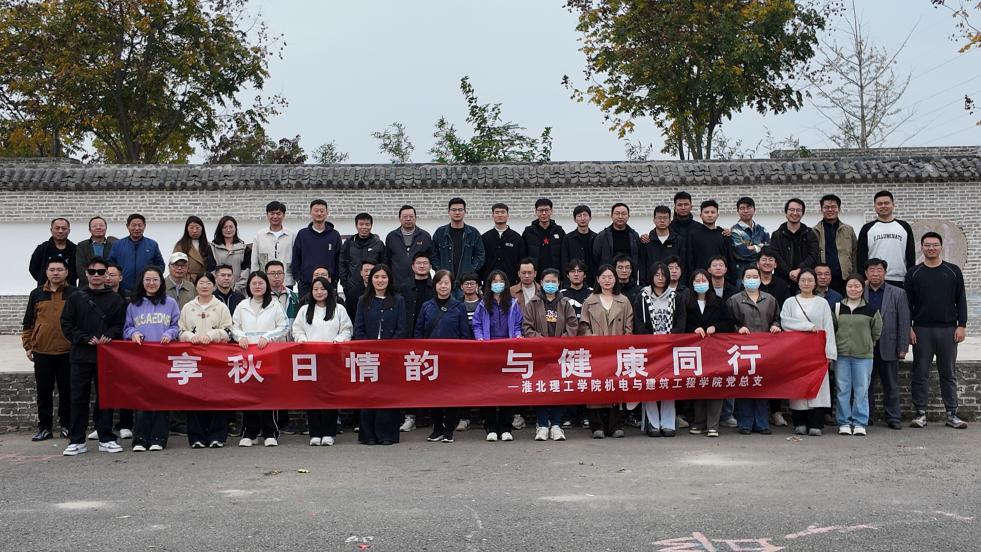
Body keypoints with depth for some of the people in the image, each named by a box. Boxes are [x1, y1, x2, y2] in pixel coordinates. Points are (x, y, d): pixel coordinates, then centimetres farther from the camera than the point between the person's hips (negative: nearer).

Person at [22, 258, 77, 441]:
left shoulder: (75, 294, 1)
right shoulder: (37, 294, 8)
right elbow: (28, 322, 11)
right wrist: (28, 345, 7)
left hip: (67, 352, -2)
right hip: (42, 352, 2)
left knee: (67, 391, 5)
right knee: (43, 392, 7)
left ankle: (66, 425, 16)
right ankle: (45, 427, 16)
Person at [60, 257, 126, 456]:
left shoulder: (115, 299, 8)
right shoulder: (75, 298, 9)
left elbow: (121, 325, 4)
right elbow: (67, 325, 3)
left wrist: (109, 335, -15)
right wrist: (86, 339, -10)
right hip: (81, 355, 1)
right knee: (79, 398, 2)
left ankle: (106, 439, 9)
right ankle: (77, 441, 8)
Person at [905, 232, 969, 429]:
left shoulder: (953, 271, 7)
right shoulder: (914, 273, 5)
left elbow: (961, 300, 6)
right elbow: (907, 303, 4)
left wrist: (961, 325, -2)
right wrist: (908, 328, -4)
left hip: (948, 330, 1)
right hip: (922, 330, 0)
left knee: (949, 374, 5)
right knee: (921, 373, 2)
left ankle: (952, 414, 10)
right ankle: (921, 413, 7)